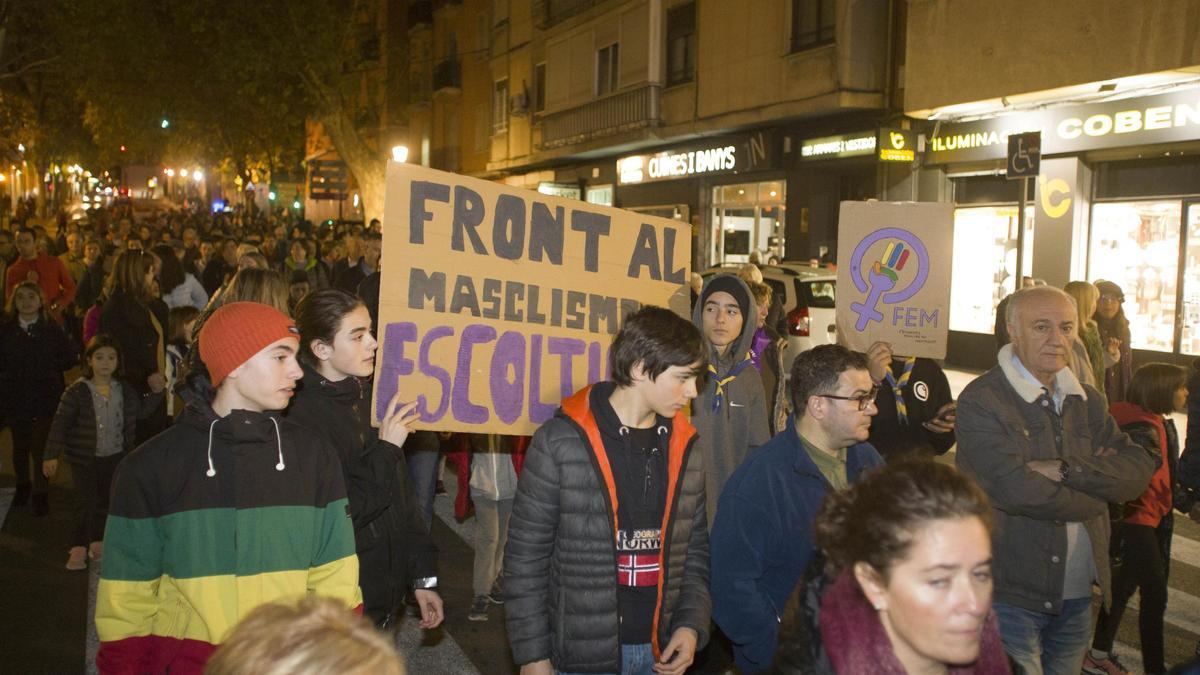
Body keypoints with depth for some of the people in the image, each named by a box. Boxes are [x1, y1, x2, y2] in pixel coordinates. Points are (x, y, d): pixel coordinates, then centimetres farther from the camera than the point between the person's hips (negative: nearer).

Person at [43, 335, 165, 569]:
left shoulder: (125, 391, 1)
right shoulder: (77, 392, -12)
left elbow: (141, 409, 19)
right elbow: (60, 424, -11)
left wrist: (156, 392, 3)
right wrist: (51, 455, -15)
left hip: (115, 456, 4)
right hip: (84, 458, -4)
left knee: (106, 501, 13)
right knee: (85, 503, -4)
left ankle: (98, 543, 28)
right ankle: (78, 548, 8)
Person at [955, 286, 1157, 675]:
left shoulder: (1087, 401, 10)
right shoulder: (981, 401, -13)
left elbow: (1140, 471, -2)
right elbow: (1018, 490, -25)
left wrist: (1066, 469, -18)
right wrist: (1100, 484, -9)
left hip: (1078, 595, 6)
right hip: (1010, 595, -6)